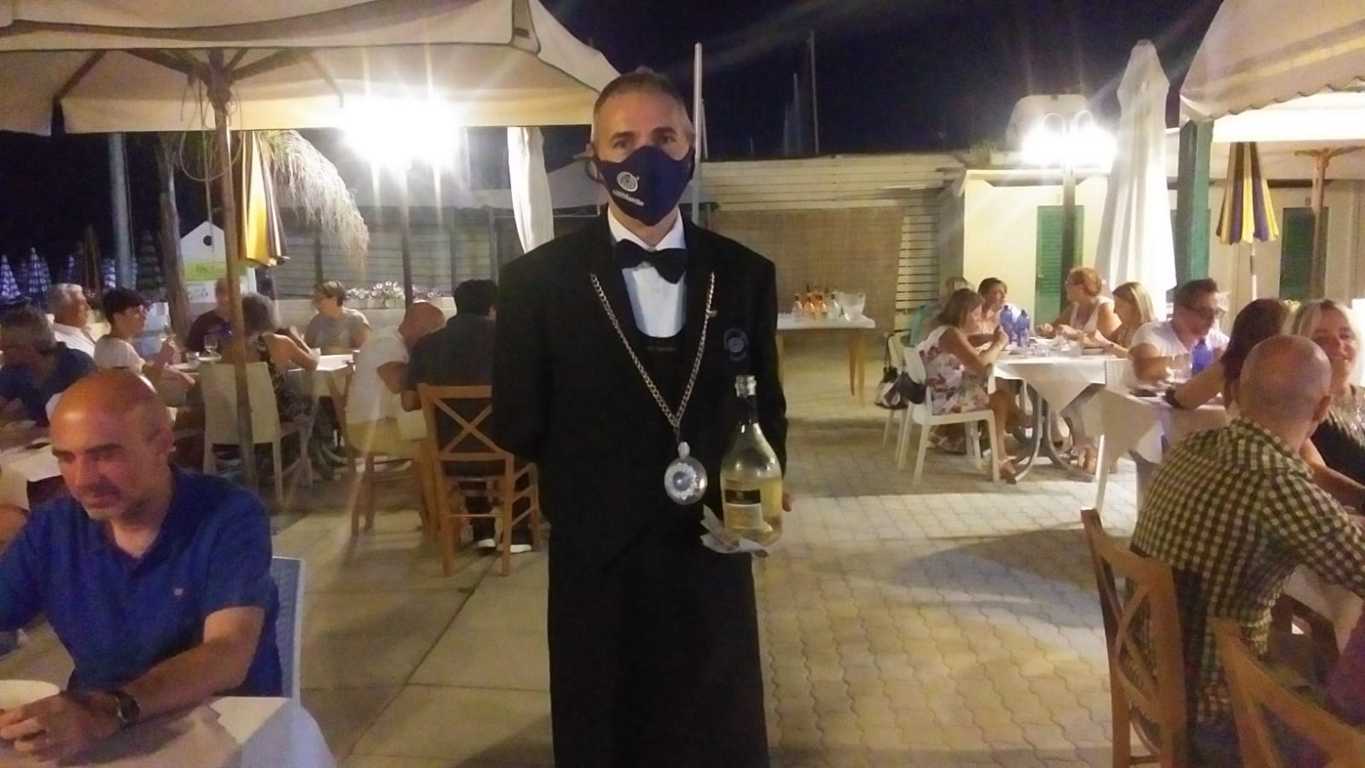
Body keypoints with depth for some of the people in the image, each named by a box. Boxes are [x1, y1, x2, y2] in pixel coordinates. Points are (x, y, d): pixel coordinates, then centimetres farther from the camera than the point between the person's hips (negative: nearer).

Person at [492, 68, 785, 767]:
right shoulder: (537, 280, -7)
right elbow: (518, 424, -2)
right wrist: (593, 485, -3)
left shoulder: (746, 273, 0)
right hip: (597, 564, -1)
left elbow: (766, 404, 7)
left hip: (713, 559, 2)